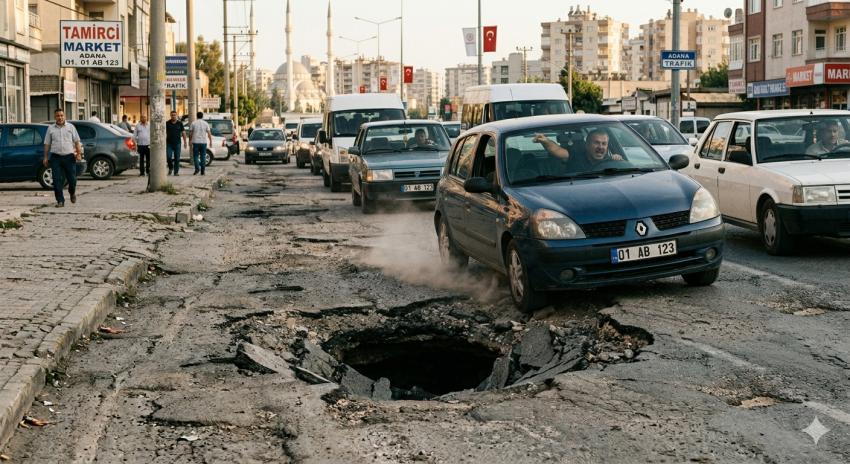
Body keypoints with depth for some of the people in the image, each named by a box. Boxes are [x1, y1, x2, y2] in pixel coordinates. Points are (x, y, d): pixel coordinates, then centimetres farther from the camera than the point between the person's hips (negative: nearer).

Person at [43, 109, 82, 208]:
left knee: (72, 178, 2)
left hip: (69, 156, 0)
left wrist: (79, 153, -4)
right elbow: (47, 144, 9)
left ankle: (72, 193, 32)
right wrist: (45, 157, 4)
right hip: (56, 157, 0)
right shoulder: (50, 128, 9)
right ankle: (60, 201, 2)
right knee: (57, 180, -3)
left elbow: (77, 141, 8)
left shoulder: (70, 127, 8)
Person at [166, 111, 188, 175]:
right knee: (168, 157, -8)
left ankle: (176, 172, 5)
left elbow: (183, 132, 5)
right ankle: (170, 168, 18)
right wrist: (164, 142, 0)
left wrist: (185, 142, -1)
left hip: (177, 143, 0)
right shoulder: (167, 123, 4)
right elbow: (165, 133, 6)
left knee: (177, 158, -1)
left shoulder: (180, 123, 4)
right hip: (169, 143, 0)